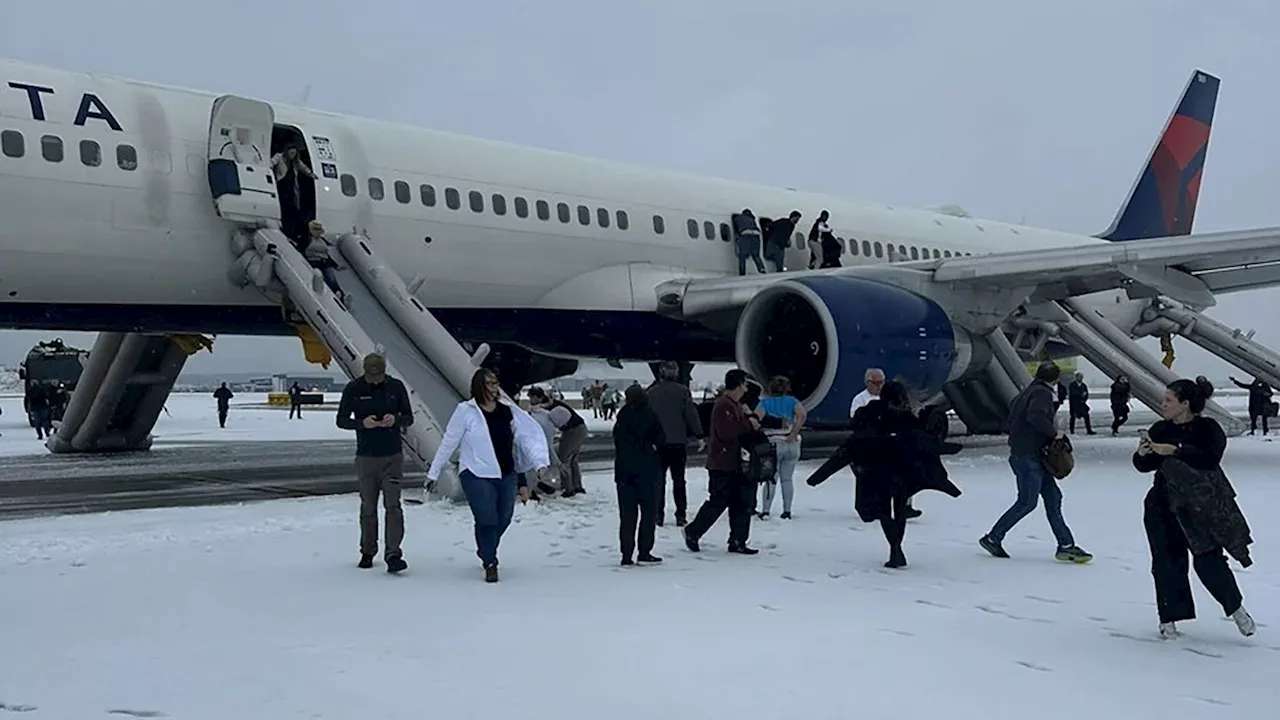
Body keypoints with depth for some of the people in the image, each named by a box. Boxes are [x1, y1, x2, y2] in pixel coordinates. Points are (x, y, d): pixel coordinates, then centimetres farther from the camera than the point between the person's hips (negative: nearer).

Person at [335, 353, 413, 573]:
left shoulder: (396, 386, 0)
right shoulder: (353, 389, -3)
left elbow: (409, 417, 6)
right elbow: (341, 420, 1)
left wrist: (396, 419, -17)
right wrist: (362, 423, -18)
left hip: (392, 456, 0)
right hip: (366, 456, 1)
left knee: (393, 505, -8)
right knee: (368, 507, 9)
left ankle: (393, 555, -11)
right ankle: (367, 552, 23)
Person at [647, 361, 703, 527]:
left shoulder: (651, 392, -1)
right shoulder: (682, 391, -7)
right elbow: (691, 414, -8)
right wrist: (698, 434, 0)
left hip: (657, 442, 1)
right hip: (678, 441, -1)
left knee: (659, 479, 9)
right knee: (678, 479, 9)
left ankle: (658, 514, 5)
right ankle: (681, 515, 6)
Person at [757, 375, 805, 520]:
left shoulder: (765, 402, 2)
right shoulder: (792, 401, 5)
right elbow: (802, 415, -12)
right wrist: (793, 434, -11)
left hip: (772, 444, -2)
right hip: (791, 444, 2)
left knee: (771, 478, 6)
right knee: (787, 479, 10)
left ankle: (765, 511, 1)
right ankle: (787, 511, 10)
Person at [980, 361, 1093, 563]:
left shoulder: (1026, 393, 16)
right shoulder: (1043, 393, -12)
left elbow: (1011, 420, 20)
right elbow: (1035, 416, -30)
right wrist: (1054, 433, -18)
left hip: (1034, 457, 10)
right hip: (1028, 456, -10)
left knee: (1053, 497, 8)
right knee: (1027, 502, -4)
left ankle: (1066, 545, 7)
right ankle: (993, 538, 4)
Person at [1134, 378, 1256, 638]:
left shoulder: (1208, 428, -7)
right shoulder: (1160, 430, 5)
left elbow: (1210, 456, -25)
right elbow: (1145, 466, 3)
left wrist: (1175, 450, -33)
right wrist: (1142, 454, -19)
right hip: (1164, 507, 3)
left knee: (1209, 561, -4)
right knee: (1167, 562, 1)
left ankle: (1235, 607, 19)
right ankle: (1169, 617, 11)